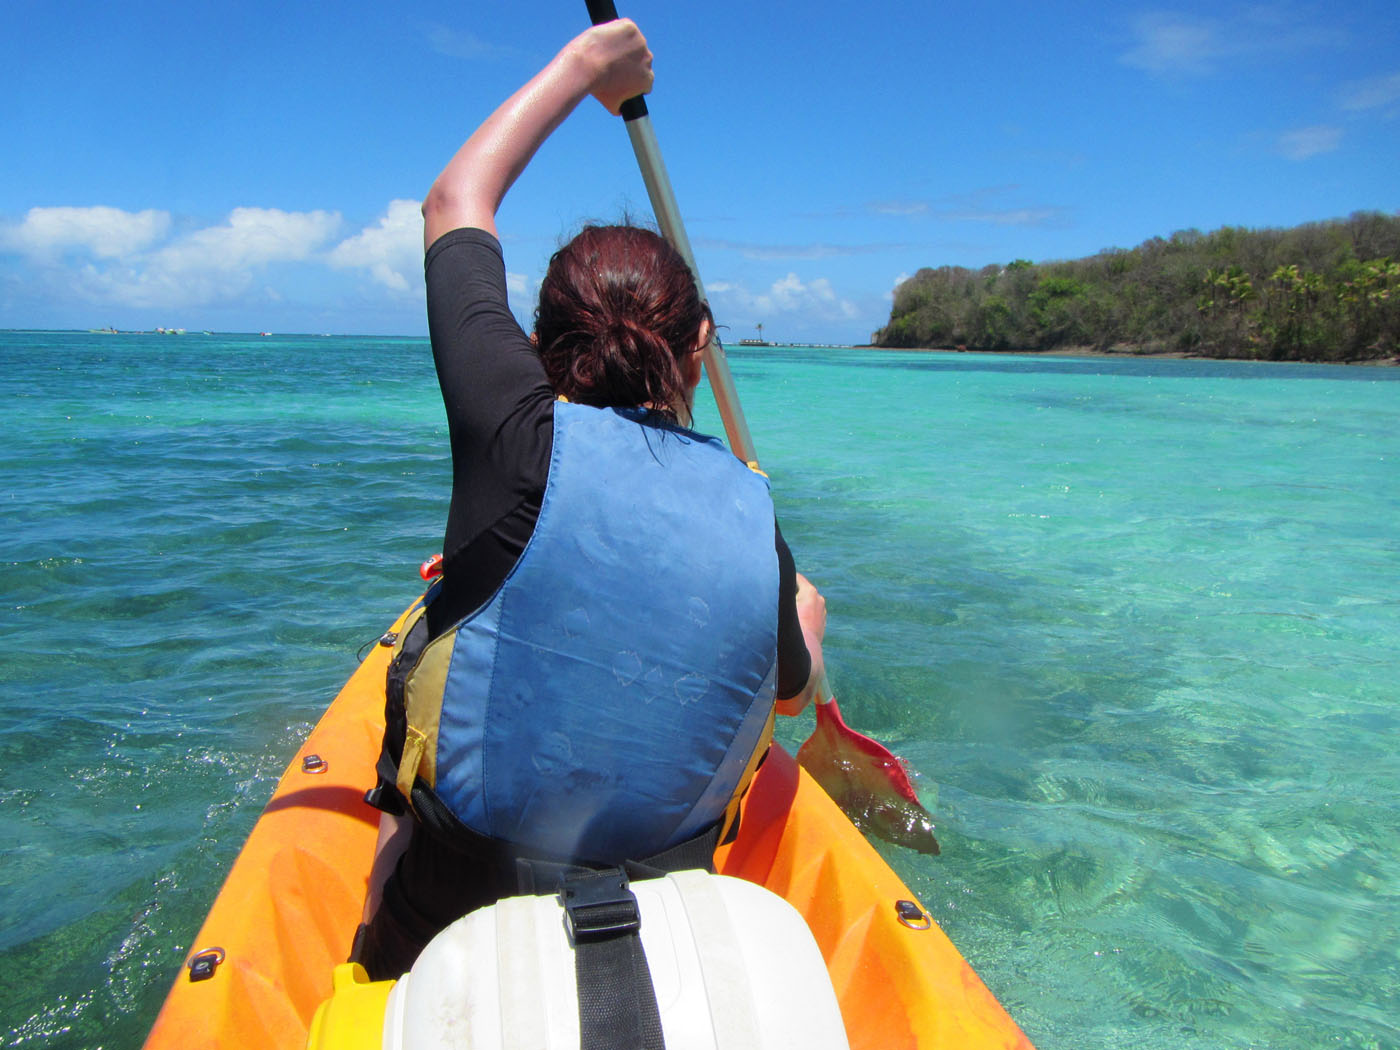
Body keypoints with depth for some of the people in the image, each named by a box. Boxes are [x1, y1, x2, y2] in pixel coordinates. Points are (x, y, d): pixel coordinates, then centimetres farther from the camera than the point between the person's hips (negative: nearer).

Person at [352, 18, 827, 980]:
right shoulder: (755, 516, -15)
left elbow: (456, 204, -5)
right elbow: (792, 694, 6)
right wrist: (807, 611, 28)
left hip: (448, 932, -1)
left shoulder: (523, 441, -23)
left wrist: (583, 63, 7)